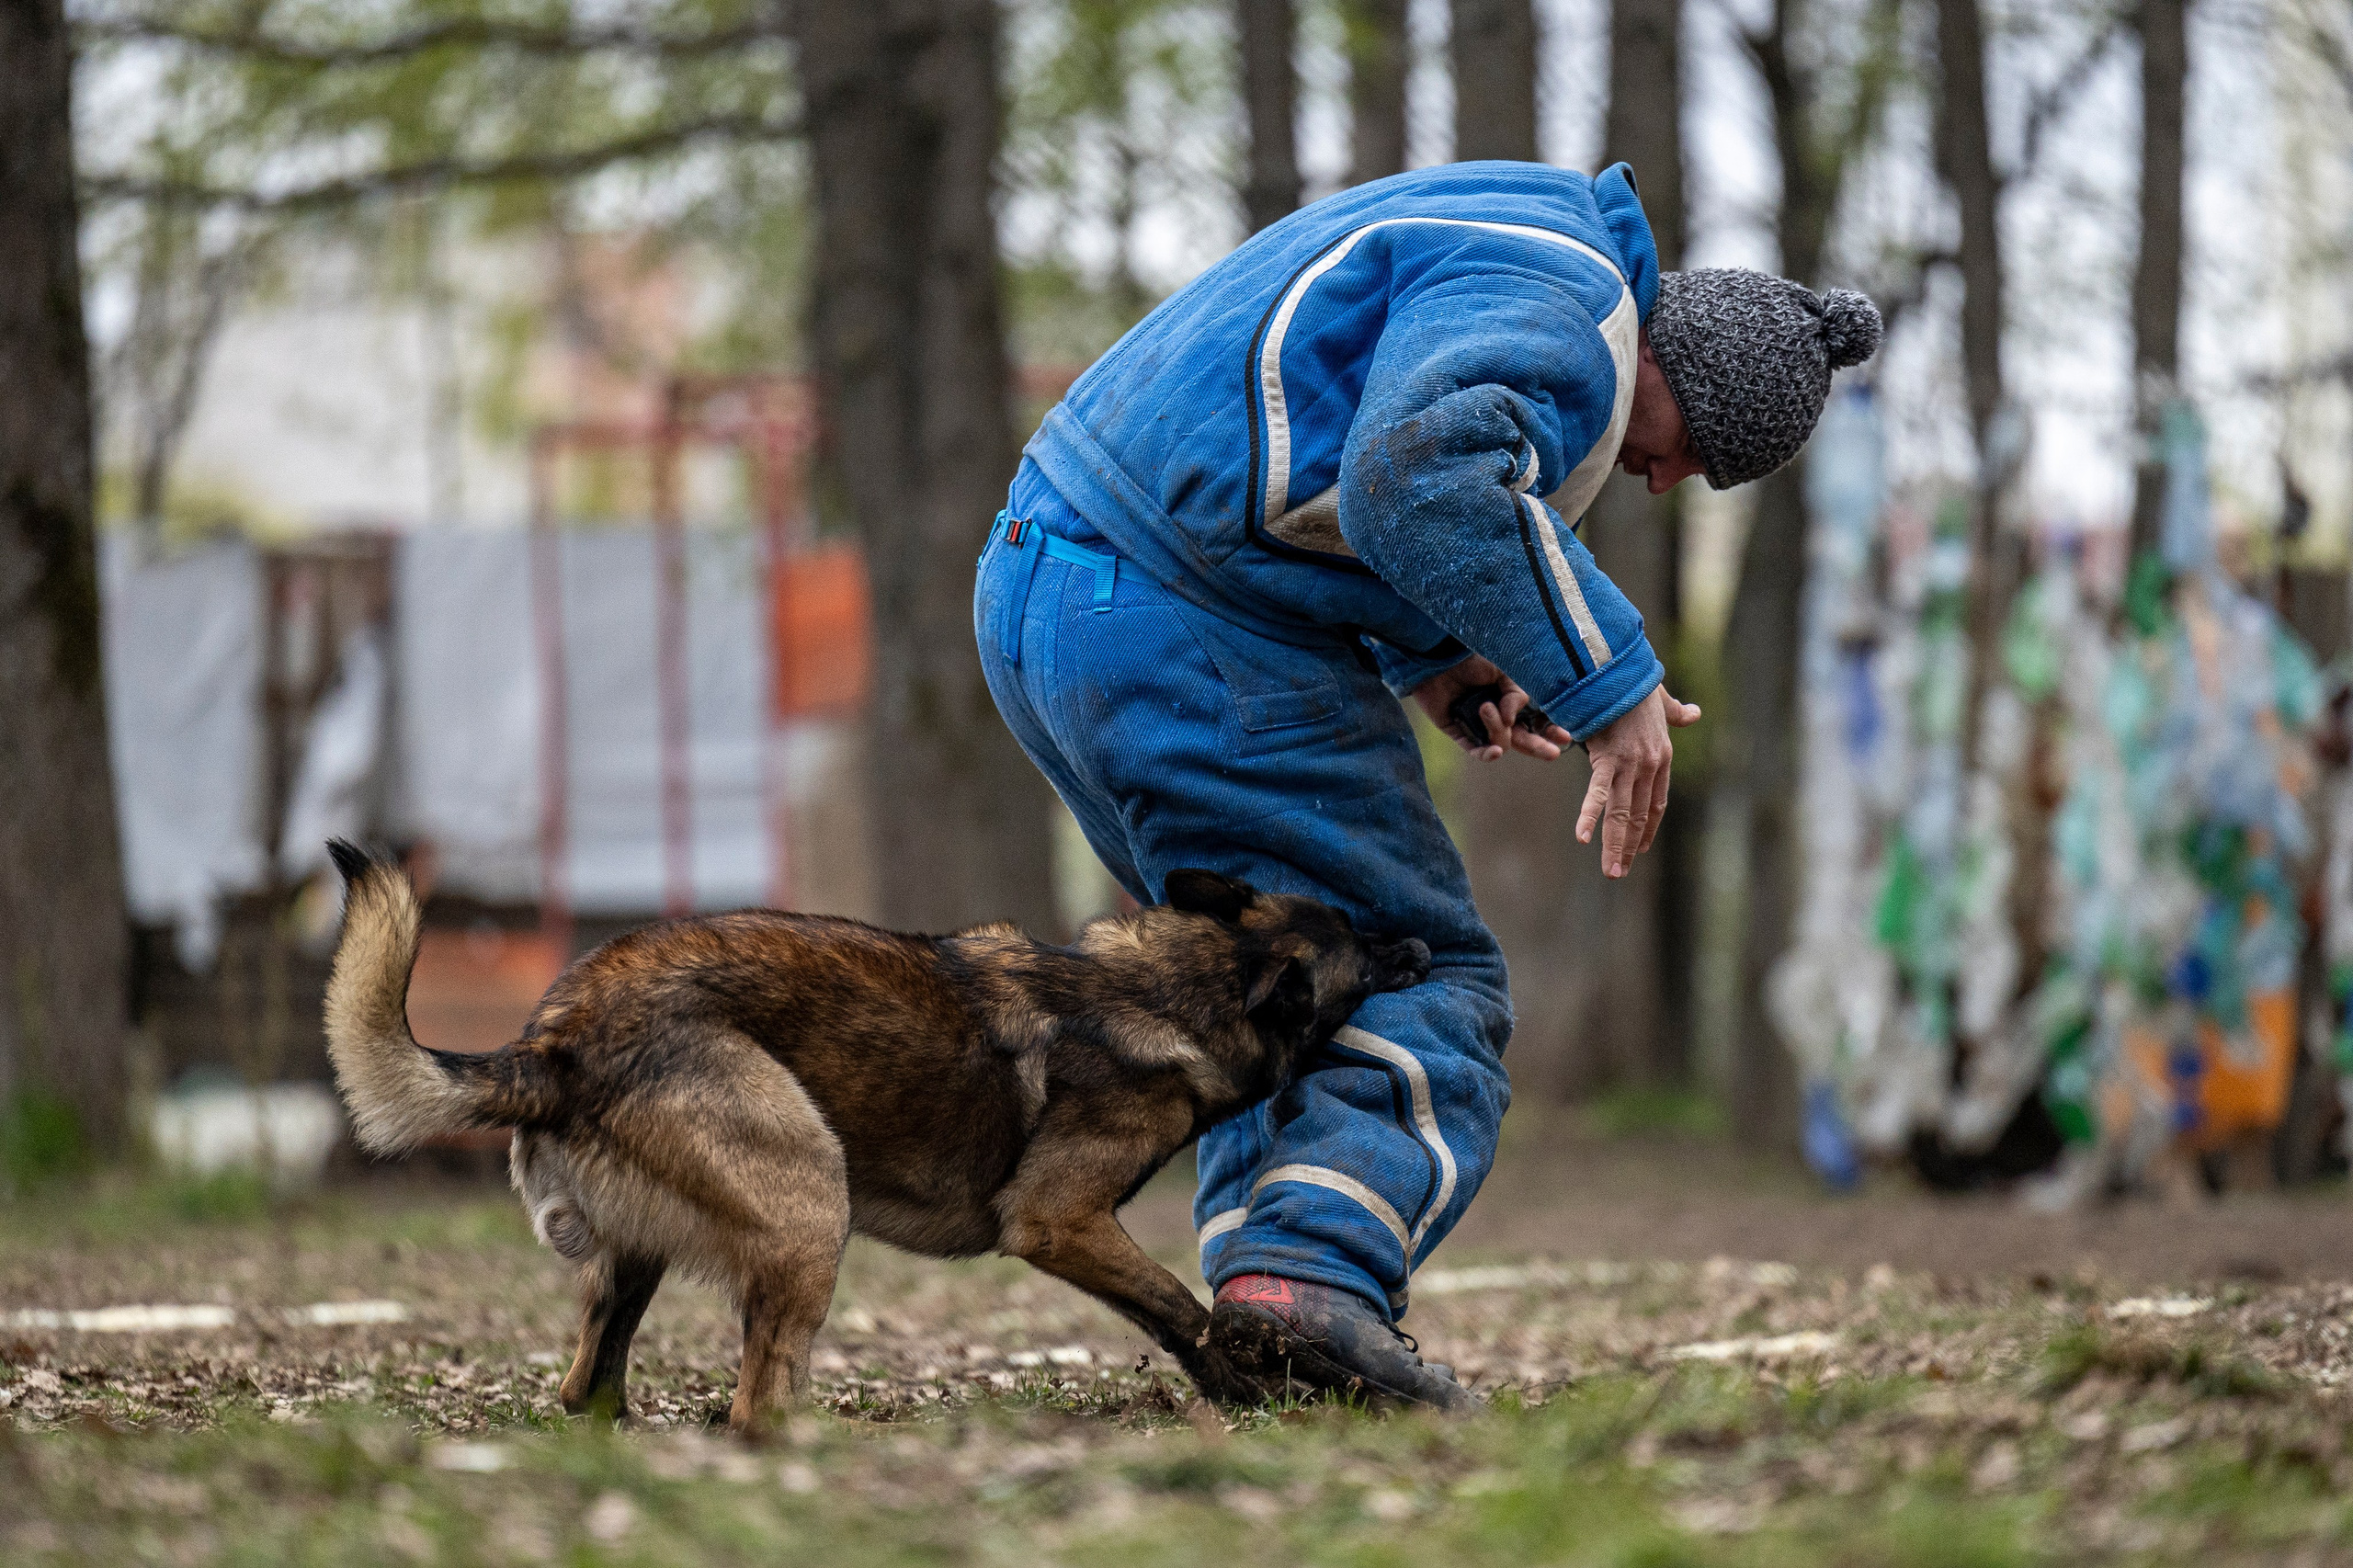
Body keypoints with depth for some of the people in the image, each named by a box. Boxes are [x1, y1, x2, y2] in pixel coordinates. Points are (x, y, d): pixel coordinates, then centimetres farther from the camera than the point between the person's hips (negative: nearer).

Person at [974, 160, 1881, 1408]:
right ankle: (1318, 1264, -22)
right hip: (1198, 647, -10)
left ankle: (1258, 1262, 5)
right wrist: (1609, 684, -24)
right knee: (1421, 992, -3)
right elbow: (1418, 482, -30)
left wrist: (1427, 657, 14)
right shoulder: (1553, 310, -12)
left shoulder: (1485, 254, 21)